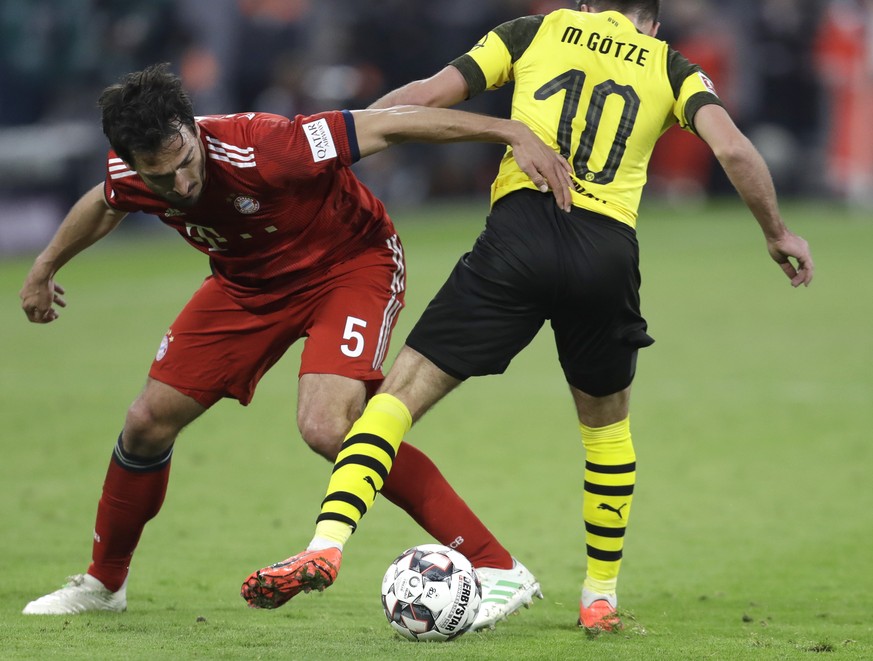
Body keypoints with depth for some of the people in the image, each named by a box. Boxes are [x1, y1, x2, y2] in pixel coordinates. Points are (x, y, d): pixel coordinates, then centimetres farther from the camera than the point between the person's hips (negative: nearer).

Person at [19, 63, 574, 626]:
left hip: (352, 263, -6)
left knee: (326, 426, -29)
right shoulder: (129, 177, -19)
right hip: (247, 282, 6)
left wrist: (514, 133, -38)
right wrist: (46, 267, 25)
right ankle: (105, 581, 31)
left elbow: (389, 125, -34)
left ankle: (499, 569, -26)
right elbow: (106, 204, 9)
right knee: (149, 421, 4)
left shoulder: (261, 149, -38)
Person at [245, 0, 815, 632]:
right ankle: (601, 595, 27)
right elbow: (733, 148, 5)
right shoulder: (670, 67, 20)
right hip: (609, 249, 1)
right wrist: (777, 234, 18)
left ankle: (329, 538, -20)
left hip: (520, 230, -1)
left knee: (403, 390, 0)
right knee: (606, 421, 25)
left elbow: (428, 94, 12)